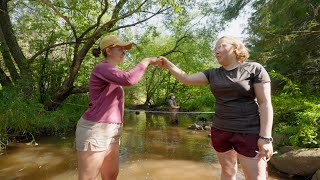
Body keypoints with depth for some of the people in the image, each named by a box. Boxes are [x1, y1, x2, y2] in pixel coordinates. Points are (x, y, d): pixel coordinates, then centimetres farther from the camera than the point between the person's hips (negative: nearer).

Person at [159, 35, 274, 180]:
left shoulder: (254, 69, -6)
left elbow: (265, 103, -10)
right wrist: (168, 65, -4)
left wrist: (265, 137, -15)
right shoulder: (213, 74, 7)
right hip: (220, 131, 5)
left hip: (248, 133, -4)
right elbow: (186, 79, 5)